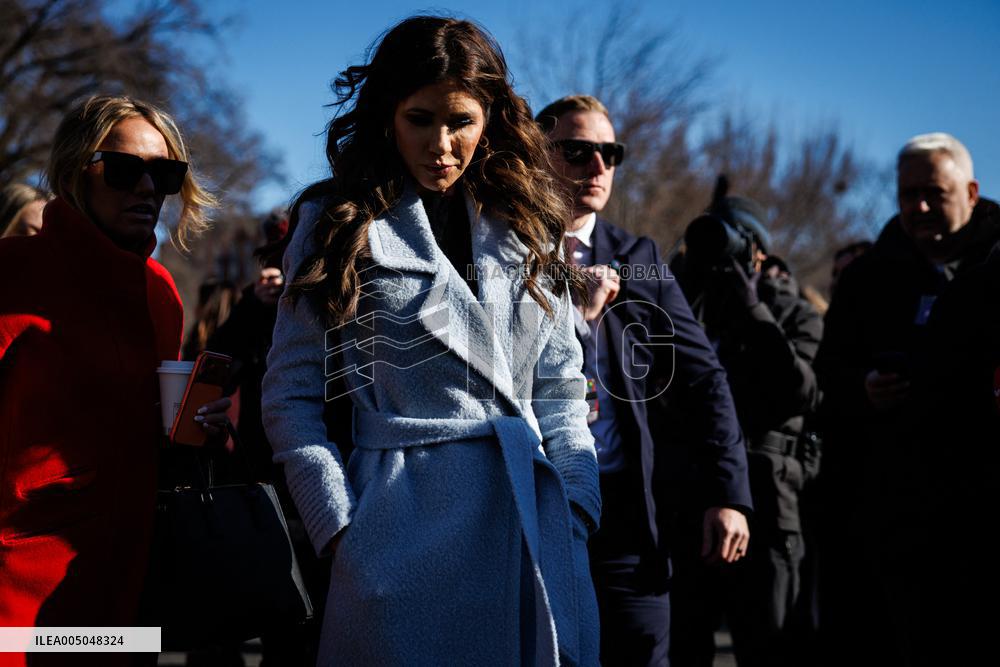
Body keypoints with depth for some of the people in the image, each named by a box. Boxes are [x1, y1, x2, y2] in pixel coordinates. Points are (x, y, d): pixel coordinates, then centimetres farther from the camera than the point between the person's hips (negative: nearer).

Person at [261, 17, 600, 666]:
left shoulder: (526, 227, 11)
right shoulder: (342, 225, 2)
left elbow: (560, 391, 13)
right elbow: (290, 398, 0)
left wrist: (577, 509, 2)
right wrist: (342, 528, -8)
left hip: (537, 526, 4)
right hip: (406, 528, -3)